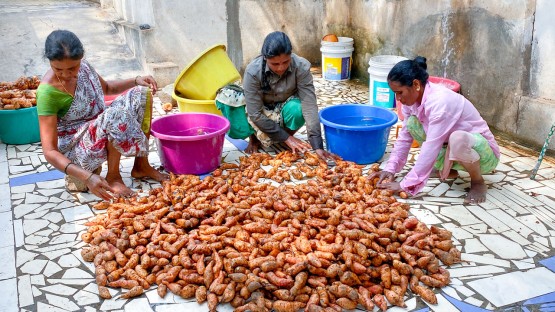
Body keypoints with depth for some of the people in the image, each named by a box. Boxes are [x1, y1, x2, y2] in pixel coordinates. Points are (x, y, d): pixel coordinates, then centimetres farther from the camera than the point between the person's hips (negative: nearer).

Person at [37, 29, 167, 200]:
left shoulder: (83, 66, -6)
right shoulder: (47, 92, -26)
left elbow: (107, 88, 18)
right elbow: (49, 151, -29)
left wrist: (136, 80, -1)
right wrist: (87, 177, -41)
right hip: (75, 150, -8)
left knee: (142, 93, 1)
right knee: (117, 114, -34)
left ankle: (141, 165, 2)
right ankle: (113, 177, -15)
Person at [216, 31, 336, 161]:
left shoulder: (301, 67, -27)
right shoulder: (253, 71, -28)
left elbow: (309, 106, -30)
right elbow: (256, 114, -26)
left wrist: (318, 146, -37)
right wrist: (286, 138, -27)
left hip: (285, 110, 0)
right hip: (261, 112, 0)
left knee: (297, 109, -35)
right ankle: (254, 138, 3)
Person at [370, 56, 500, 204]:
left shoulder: (440, 101, -31)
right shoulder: (413, 98, -7)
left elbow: (431, 148, -33)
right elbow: (404, 137, 0)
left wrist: (405, 185, -31)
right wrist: (390, 169, -10)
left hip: (484, 153, -8)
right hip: (453, 150, 8)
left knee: (457, 139, -41)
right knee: (412, 123, -6)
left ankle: (478, 182, -10)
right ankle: (447, 169, 8)